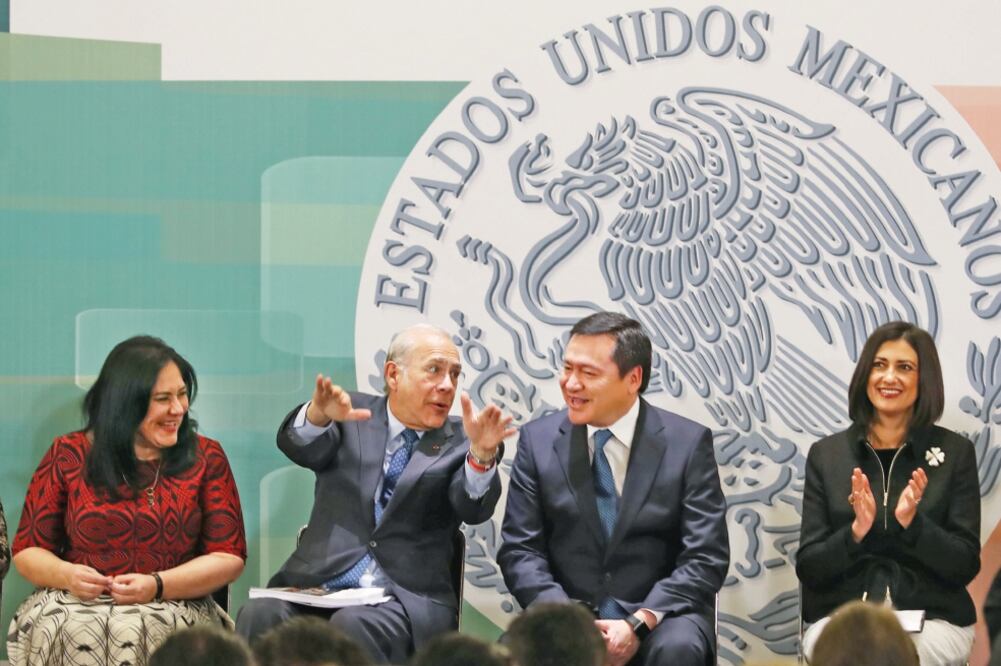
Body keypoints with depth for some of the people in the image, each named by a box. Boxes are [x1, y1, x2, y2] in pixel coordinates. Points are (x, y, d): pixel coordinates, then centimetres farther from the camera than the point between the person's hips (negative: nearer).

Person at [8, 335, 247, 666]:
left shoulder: (206, 457, 8)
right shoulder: (68, 455, 8)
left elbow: (229, 558, 3)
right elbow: (27, 551, 11)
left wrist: (157, 585, -14)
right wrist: (66, 575, -13)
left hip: (174, 609, 0)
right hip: (74, 603, 1)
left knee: (132, 634, -37)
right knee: (65, 632, -36)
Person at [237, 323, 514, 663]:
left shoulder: (459, 442, 9)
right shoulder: (351, 416, 13)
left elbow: (474, 508, -10)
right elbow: (297, 445, -8)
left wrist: (482, 454, -32)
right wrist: (319, 414, -33)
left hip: (407, 600, -1)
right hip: (319, 586, 1)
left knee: (352, 626, -33)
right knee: (260, 615, -29)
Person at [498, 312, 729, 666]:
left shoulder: (688, 443, 0)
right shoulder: (538, 440, 5)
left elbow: (705, 558, -4)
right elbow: (519, 550, 2)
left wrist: (638, 623, -18)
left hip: (660, 616, 0)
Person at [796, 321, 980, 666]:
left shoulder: (955, 452, 5)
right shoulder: (826, 454, 8)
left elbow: (965, 566, 0)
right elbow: (808, 568, 4)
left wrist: (911, 522, -16)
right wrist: (855, 532, -15)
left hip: (931, 621, -1)